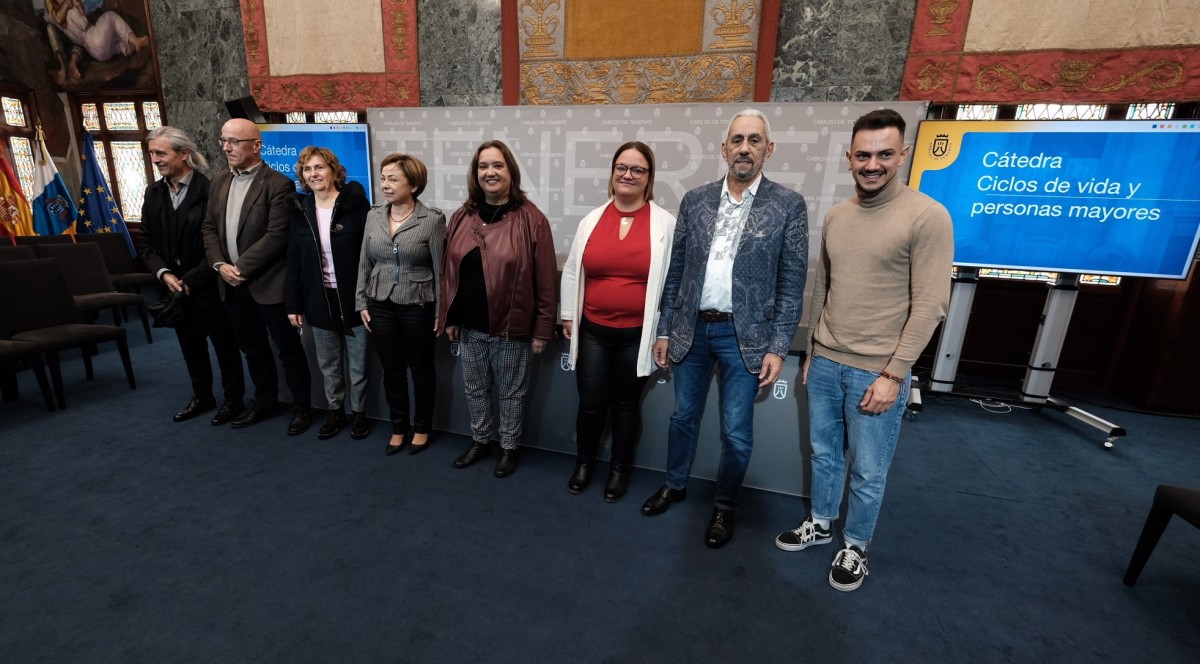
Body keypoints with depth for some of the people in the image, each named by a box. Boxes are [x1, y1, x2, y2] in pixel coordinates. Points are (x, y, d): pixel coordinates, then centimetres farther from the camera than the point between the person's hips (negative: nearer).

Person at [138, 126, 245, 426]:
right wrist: (164, 274, -8)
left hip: (209, 286, -6)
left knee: (224, 345, 6)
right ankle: (201, 396, 33)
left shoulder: (210, 190, -13)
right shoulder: (153, 193, 7)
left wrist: (191, 279, -15)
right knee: (190, 345, 16)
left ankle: (233, 398, 22)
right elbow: (146, 241, 9)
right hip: (175, 288, 6)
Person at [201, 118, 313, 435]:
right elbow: (209, 228, 12)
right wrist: (220, 265, -4)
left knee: (288, 348, 3)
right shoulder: (218, 181, 12)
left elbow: (277, 236, -18)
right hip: (232, 284, 7)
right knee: (252, 348, 17)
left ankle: (301, 407, 17)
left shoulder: (278, 184, -11)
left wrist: (241, 268, -16)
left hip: (268, 283, -7)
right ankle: (265, 401, 33)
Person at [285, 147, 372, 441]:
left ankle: (359, 413, 26)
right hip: (319, 301, 4)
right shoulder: (301, 210, 5)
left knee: (357, 365, 8)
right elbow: (294, 260, 7)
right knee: (328, 365, 15)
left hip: (354, 298, -4)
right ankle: (335, 411, 32)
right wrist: (293, 303, 4)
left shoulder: (355, 203, -8)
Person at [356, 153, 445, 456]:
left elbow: (440, 269, -8)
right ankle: (398, 428, 31)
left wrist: (442, 311, -8)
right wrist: (361, 302, 7)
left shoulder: (433, 219, -9)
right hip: (381, 305, 4)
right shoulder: (373, 216, 4)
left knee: (421, 369, 11)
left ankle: (421, 428, 30)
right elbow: (364, 263, 10)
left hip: (418, 307, -4)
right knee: (391, 371, 13)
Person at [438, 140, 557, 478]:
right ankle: (480, 441, 42)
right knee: (475, 389, 20)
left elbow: (546, 279, -10)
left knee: (511, 392, 12)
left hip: (511, 327, -4)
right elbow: (449, 271, 10)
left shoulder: (531, 219, -11)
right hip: (469, 325, 5)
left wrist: (543, 327, -10)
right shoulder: (461, 217, 4)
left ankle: (509, 448, 34)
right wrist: (448, 317, 9)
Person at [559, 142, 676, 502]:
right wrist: (568, 316, 9)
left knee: (626, 405, 14)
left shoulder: (664, 223, -4)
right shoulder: (591, 219, 3)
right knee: (591, 403, 9)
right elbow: (572, 272, 10)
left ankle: (620, 469, 36)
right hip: (593, 331, 2)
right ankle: (584, 462, 36)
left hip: (637, 334, -1)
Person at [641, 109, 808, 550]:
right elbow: (676, 271, 5)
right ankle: (675, 485, 41)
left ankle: (725, 507, 32)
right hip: (691, 329, 3)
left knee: (736, 432, 8)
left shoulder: (788, 206, -4)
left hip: (745, 335, -2)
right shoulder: (694, 200, 4)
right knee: (684, 416, 17)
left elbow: (792, 283, -4)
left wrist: (778, 347, -9)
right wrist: (664, 330, 5)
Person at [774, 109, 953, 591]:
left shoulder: (927, 216, -11)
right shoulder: (835, 216, 7)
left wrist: (893, 373, -15)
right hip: (825, 363, 5)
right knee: (823, 453, 19)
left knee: (868, 473, 11)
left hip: (876, 372, -5)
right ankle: (820, 524, 41)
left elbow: (930, 305, -13)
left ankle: (855, 545, 35)